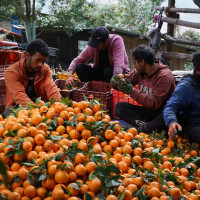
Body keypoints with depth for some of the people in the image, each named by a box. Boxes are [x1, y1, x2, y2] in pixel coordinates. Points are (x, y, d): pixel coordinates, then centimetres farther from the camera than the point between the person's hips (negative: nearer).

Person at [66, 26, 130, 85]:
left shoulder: (117, 40, -26)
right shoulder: (92, 47, -13)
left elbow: (118, 65, -37)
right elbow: (77, 61, -8)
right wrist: (69, 75, -27)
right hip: (101, 72, 4)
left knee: (108, 71, -37)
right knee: (80, 67, -15)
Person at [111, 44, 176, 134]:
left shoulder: (164, 76, -19)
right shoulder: (139, 72, 3)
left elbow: (155, 103, -26)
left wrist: (132, 91, -30)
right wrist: (115, 82, -12)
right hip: (148, 111, 7)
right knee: (119, 107, -10)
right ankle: (144, 123, -27)